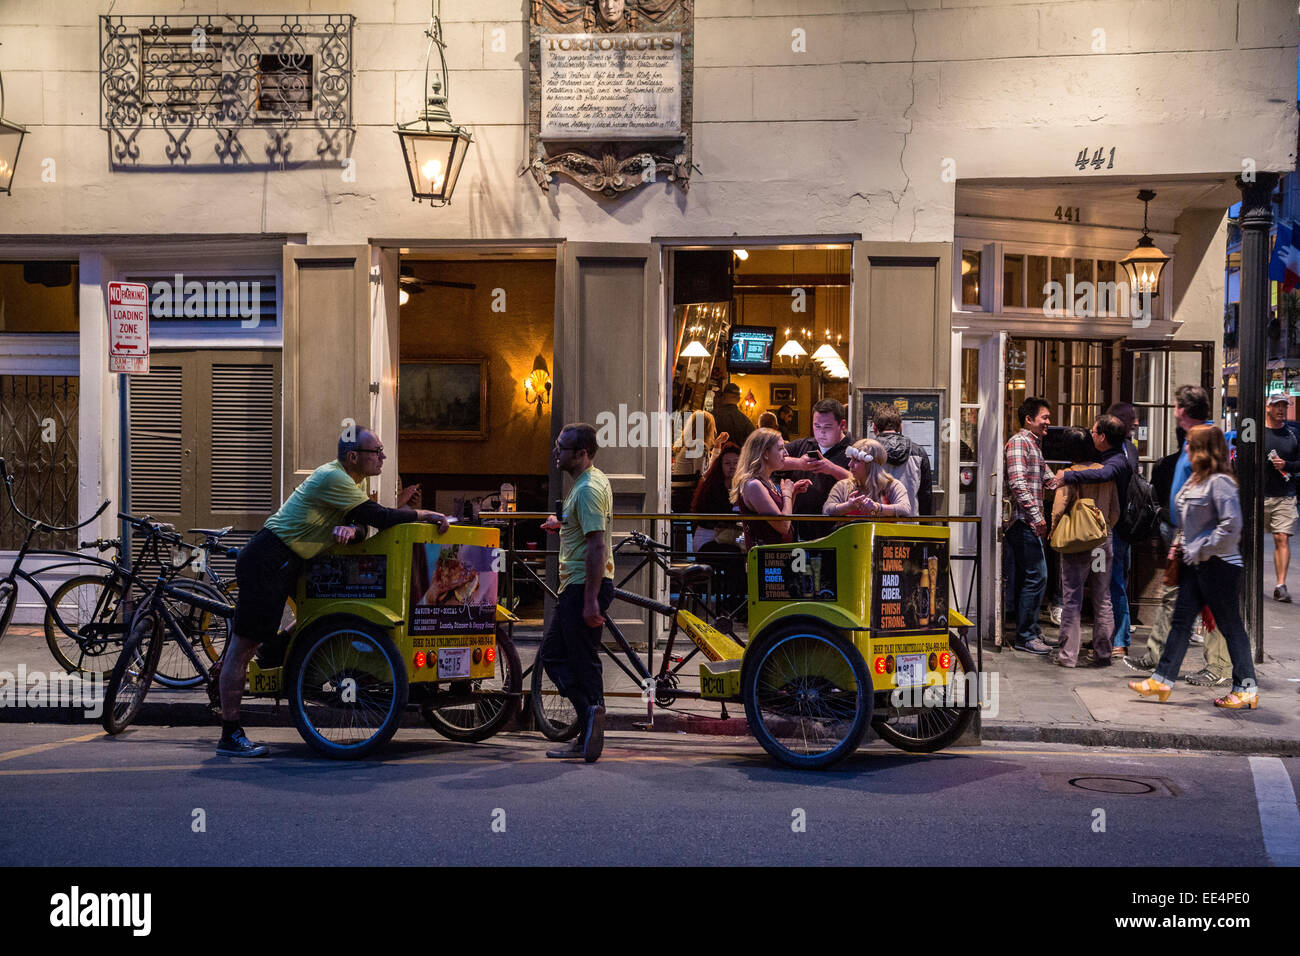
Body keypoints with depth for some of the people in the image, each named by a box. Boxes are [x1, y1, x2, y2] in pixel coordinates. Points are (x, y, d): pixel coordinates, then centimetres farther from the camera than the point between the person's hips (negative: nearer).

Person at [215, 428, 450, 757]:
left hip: (281, 562, 10)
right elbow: (377, 517, -20)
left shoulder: (346, 479, 14)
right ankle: (230, 736, -3)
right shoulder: (333, 478, -18)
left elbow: (363, 517, 10)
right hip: (268, 560, -10)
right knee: (245, 644, -6)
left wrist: (349, 526, -14)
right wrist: (424, 514, -11)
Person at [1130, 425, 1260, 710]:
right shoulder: (1195, 480, 12)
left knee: (1230, 626, 1)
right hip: (1195, 564, 9)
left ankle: (1246, 690, 13)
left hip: (1218, 565, -9)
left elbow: (1231, 525, -25)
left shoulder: (1220, 482, -17)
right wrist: (1179, 543, 10)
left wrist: (1204, 550, -19)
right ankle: (1162, 680, 13)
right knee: (1181, 620, 9)